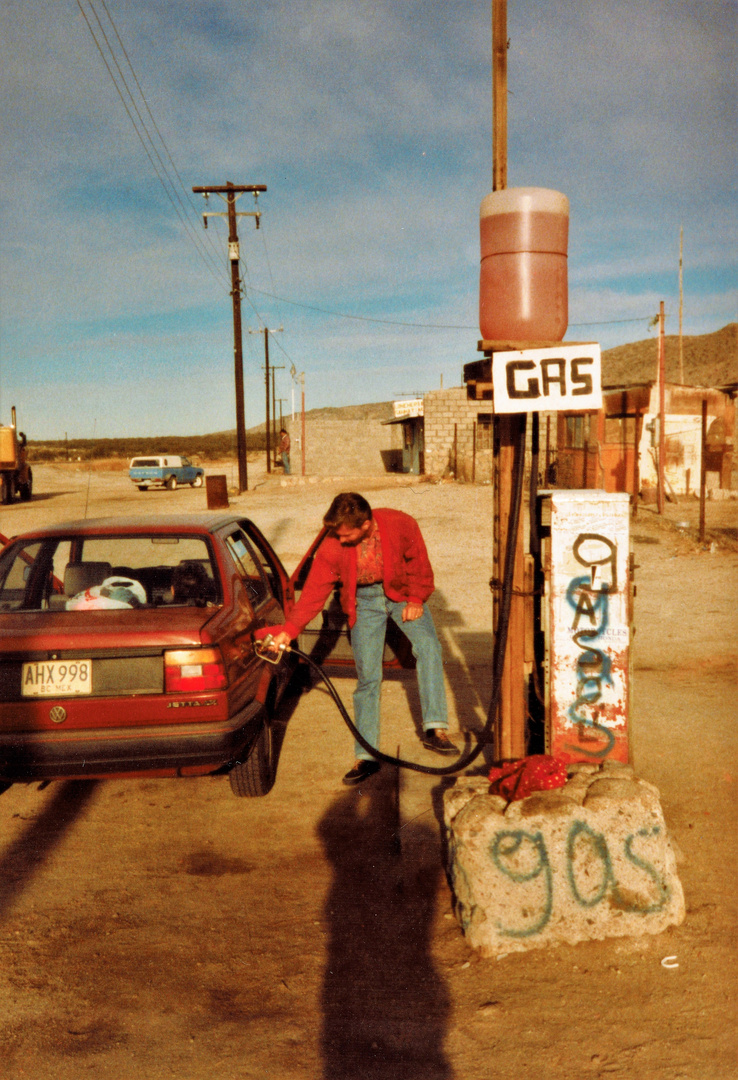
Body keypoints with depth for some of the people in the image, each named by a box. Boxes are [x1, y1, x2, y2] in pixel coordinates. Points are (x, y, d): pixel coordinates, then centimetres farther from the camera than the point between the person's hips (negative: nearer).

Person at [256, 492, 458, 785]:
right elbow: (314, 590, -16)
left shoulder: (401, 525, -25)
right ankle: (366, 757, 3)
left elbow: (419, 565, -8)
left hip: (401, 592, 0)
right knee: (367, 676, -5)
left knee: (428, 646, -24)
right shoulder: (332, 546, -22)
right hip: (363, 601, 0)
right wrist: (290, 629, -23)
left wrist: (416, 599, -12)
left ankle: (435, 729, -20)